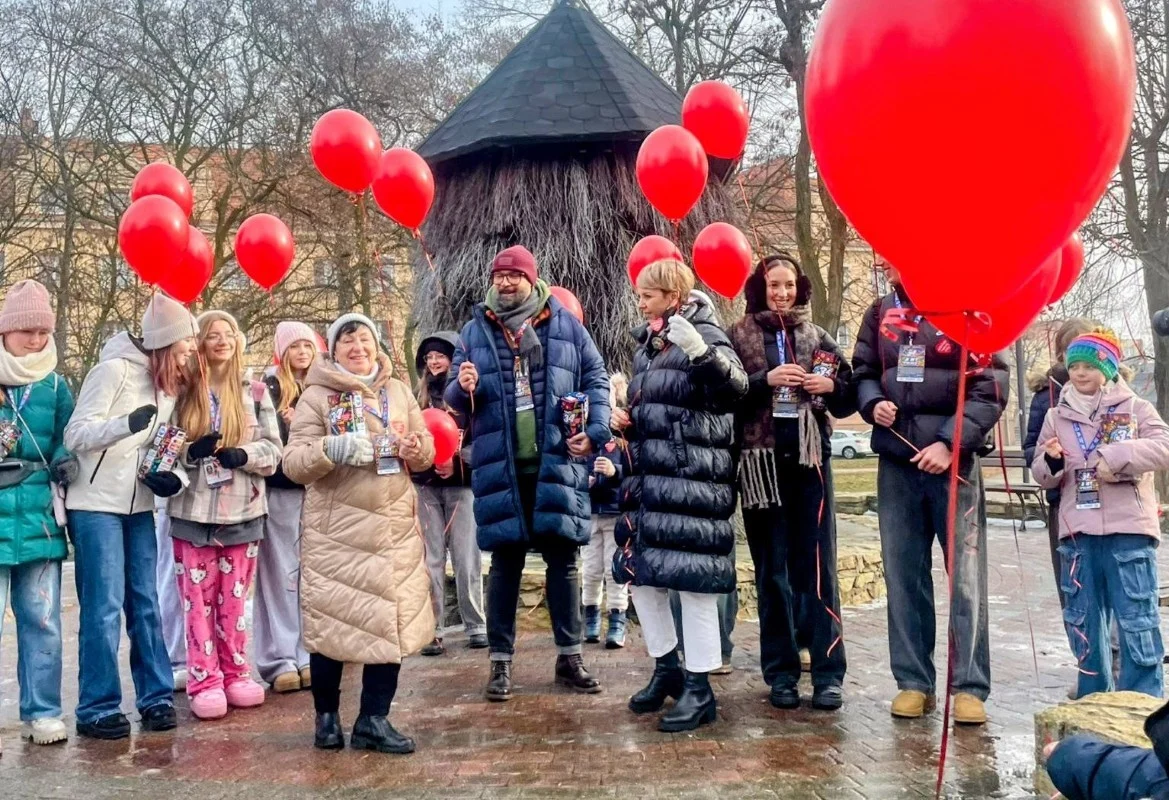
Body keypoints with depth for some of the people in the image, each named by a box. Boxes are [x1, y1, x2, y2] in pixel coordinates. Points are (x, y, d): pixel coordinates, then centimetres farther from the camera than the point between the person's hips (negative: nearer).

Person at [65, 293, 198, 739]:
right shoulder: (115, 369, -14)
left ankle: (156, 696, 17)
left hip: (139, 505, 7)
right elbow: (75, 436, -17)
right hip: (96, 504, -7)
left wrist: (174, 477, -8)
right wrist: (127, 423, -34)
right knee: (104, 607, -4)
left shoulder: (171, 383, 10)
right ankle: (97, 708, 5)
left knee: (146, 603, 9)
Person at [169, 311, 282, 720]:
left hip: (242, 510, 1)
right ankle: (205, 681, 5)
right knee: (198, 599, 0)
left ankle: (235, 673, 18)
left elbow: (273, 448, 4)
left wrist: (243, 455, -15)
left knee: (235, 598, 8)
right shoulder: (183, 391, 4)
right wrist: (190, 452, -15)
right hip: (193, 510, -1)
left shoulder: (254, 391, 6)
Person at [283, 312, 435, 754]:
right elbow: (293, 463, -8)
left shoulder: (398, 391, 11)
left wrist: (416, 449, -9)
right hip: (335, 529, -3)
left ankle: (374, 719, 13)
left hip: (395, 526, 4)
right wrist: (331, 449, -25)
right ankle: (327, 715, 20)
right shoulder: (316, 397, -1)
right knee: (331, 621, 2)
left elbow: (425, 453, 14)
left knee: (392, 622, 2)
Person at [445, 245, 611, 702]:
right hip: (501, 466, 0)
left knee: (563, 559, 8)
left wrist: (595, 431, -7)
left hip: (557, 462, 0)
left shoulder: (564, 324, 6)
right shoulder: (475, 330, 8)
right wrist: (463, 388, -15)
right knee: (505, 563, 5)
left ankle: (569, 657, 19)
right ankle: (500, 662, 13)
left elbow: (596, 378, 6)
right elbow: (453, 398, 9)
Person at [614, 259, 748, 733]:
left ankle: (699, 689, 5)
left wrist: (700, 352, -38)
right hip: (650, 479, 9)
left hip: (693, 480, -9)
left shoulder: (704, 335, -7)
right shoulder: (648, 344, 17)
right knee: (639, 573, 12)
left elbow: (736, 387, -24)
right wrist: (627, 421, 11)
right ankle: (666, 668, 29)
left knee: (692, 578, -6)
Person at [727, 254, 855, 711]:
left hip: (810, 459, 1)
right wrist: (765, 380, -16)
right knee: (772, 569, 4)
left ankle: (828, 673, 2)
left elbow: (848, 400, 14)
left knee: (818, 566, -3)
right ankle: (781, 672, 12)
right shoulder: (738, 337, 7)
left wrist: (831, 386, -6)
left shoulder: (817, 337, 12)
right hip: (761, 460, -1)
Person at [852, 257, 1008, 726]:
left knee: (965, 576, -2)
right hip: (896, 463, 4)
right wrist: (872, 404, -3)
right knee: (903, 575, 6)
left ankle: (970, 686, 6)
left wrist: (951, 442, -15)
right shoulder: (880, 312, 11)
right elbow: (863, 373, 19)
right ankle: (913, 681, 15)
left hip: (954, 461, -4)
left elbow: (990, 386, -7)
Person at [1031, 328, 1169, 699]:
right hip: (1077, 533, 3)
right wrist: (1051, 463, -11)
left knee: (1137, 619, -2)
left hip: (1129, 530, -3)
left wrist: (1115, 456, -22)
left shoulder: (1135, 409, 4)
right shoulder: (1057, 416, 11)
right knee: (1082, 620, 9)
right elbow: (1041, 475, 12)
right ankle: (1093, 699, 22)